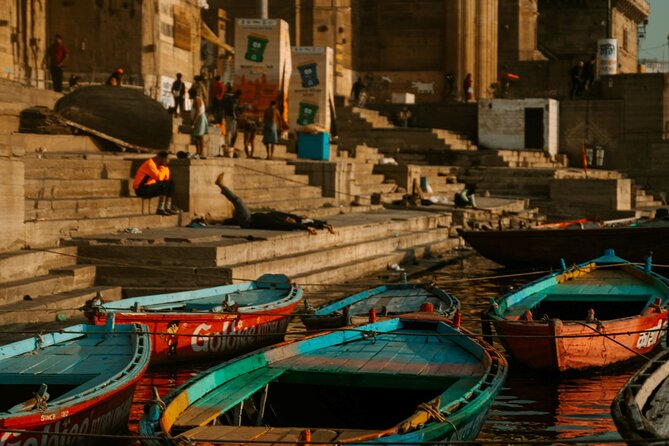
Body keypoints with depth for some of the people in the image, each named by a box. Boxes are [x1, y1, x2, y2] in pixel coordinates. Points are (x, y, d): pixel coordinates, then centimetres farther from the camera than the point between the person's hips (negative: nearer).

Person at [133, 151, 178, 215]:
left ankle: (168, 207, -2)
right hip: (142, 190, -10)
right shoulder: (150, 163, -19)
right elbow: (159, 177, -29)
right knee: (165, 184, -25)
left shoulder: (158, 164, 10)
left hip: (150, 186, 10)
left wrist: (166, 167, -3)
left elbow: (167, 178, 8)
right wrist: (163, 166, -16)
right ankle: (160, 209, -24)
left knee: (171, 183, 3)